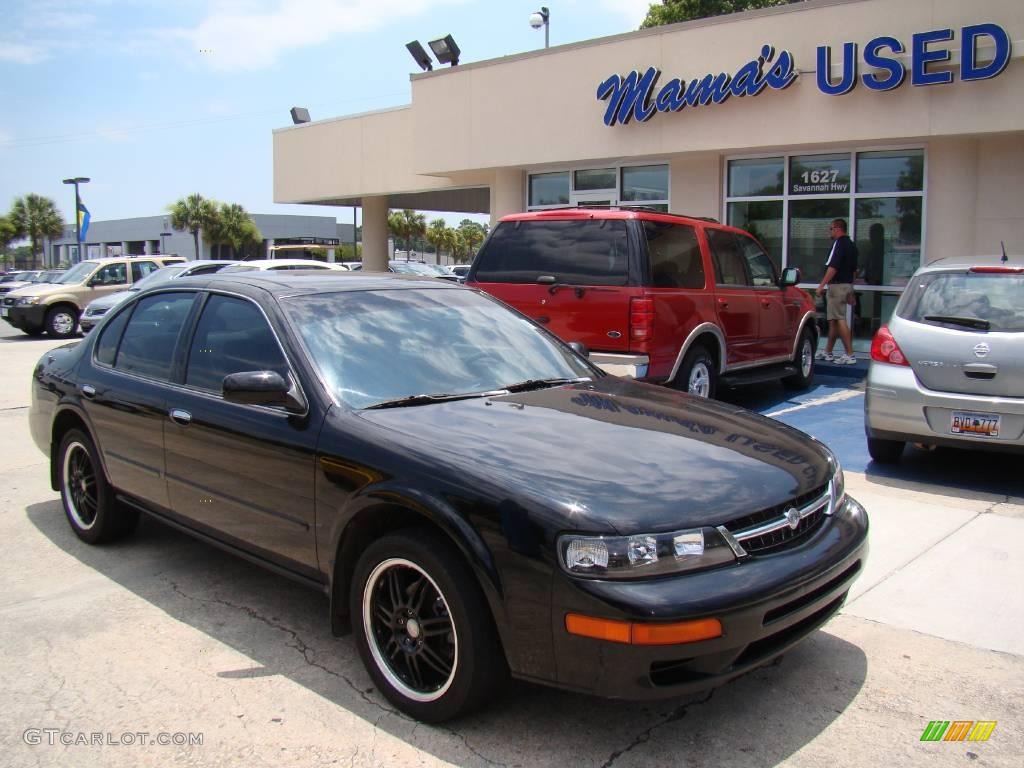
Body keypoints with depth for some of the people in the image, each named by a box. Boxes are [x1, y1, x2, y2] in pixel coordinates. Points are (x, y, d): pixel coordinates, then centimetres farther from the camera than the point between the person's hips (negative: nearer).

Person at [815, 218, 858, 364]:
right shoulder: (851, 245, 17)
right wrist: (850, 292, 28)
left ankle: (850, 355, -12)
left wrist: (821, 285, -20)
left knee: (839, 320, -10)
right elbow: (854, 269, 22)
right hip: (847, 285, 10)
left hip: (837, 285, -10)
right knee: (833, 320, 15)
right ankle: (827, 352, 22)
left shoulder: (839, 243, -13)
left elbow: (833, 267, -22)